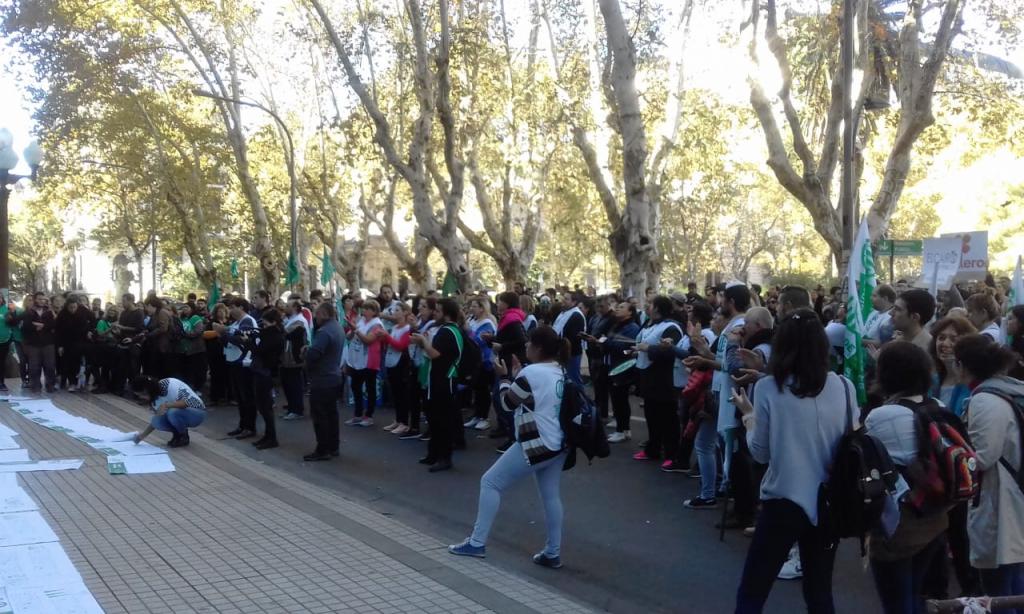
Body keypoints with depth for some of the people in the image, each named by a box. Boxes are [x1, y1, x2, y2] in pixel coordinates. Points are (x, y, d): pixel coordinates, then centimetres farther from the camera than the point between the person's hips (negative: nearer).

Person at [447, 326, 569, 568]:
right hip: (557, 444, 9)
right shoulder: (559, 372, 10)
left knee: (490, 482, 2)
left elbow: (507, 403, -6)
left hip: (536, 445, -9)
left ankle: (477, 543, 4)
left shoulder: (531, 373, -16)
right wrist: (517, 376, 12)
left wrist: (505, 377, 8)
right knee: (551, 496, 13)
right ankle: (553, 553, 14)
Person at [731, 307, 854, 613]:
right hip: (829, 503, 4)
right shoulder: (843, 387, -3)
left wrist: (748, 414, 10)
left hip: (783, 501, -4)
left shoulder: (768, 387, -11)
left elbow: (760, 452, -5)